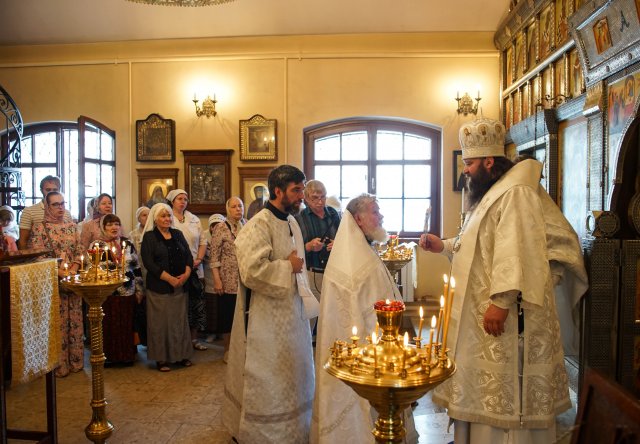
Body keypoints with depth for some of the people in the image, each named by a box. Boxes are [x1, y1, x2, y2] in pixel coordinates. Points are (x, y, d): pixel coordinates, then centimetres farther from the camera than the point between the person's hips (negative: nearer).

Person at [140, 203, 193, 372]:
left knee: (180, 319, 9)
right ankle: (161, 358, 11)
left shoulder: (178, 234, 12)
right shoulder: (149, 237, -2)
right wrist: (170, 278, -16)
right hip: (159, 286, -4)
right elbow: (148, 262, -11)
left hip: (180, 286, 4)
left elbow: (188, 256, 9)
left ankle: (181, 354, 20)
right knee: (160, 322, 1)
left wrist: (186, 274, -10)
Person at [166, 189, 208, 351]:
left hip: (195, 269, 4)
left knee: (196, 303, 6)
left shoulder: (194, 219, 12)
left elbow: (202, 241, 12)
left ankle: (194, 338, 18)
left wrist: (198, 260, -3)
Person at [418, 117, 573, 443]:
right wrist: (444, 245, 16)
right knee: (483, 387, 18)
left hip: (503, 314, -10)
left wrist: (500, 301, -30)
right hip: (480, 312, 11)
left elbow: (514, 251, -26)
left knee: (504, 390, 0)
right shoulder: (491, 194, 17)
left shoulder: (515, 194, -17)